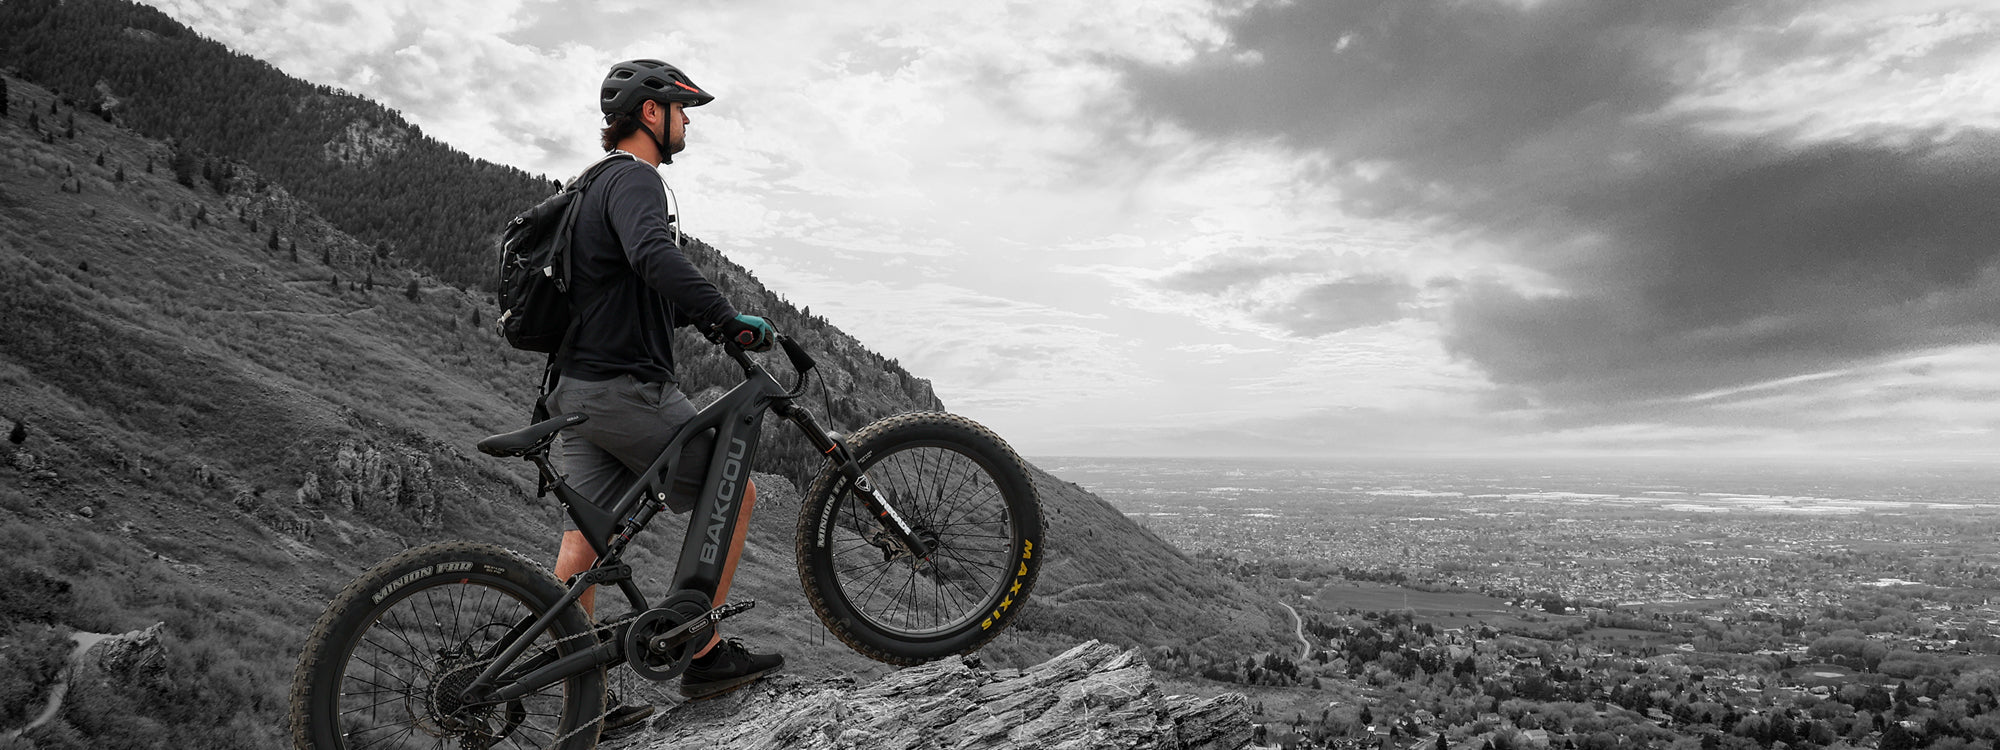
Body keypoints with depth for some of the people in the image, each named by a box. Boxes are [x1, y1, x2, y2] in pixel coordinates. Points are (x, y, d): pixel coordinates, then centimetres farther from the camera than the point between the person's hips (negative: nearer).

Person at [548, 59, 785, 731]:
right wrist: (728, 317, -30)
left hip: (580, 389, 10)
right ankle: (706, 656, 7)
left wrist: (703, 317, 24)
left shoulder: (597, 188, 23)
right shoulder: (635, 180, -11)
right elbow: (655, 257, -33)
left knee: (582, 544, 8)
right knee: (733, 493, 2)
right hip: (627, 388, -10)